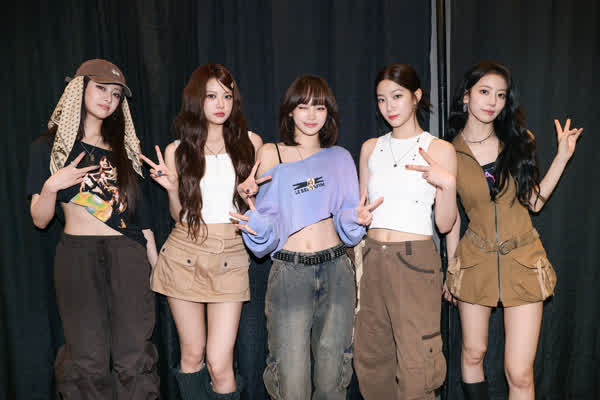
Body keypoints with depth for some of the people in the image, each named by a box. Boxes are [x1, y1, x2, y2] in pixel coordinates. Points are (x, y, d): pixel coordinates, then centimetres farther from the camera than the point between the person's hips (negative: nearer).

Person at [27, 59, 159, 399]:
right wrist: (51, 186, -14)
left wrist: (155, 259, 10)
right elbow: (40, 220, 5)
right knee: (88, 360, -5)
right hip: (79, 255, -2)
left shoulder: (124, 147, 18)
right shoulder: (50, 147, 8)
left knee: (135, 359, -5)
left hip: (129, 255, 2)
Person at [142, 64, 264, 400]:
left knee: (220, 365, -5)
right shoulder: (178, 150, 4)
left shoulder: (250, 142, 5)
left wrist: (248, 194, -10)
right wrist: (172, 189, -10)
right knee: (192, 355, 10)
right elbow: (180, 215, 8)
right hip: (185, 255, 1)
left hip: (230, 258, 0)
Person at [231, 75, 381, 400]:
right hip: (289, 272, -2)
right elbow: (266, 223, 4)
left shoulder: (339, 157, 11)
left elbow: (347, 223, 13)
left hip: (336, 270, 2)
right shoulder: (270, 154, 4)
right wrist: (256, 224, -17)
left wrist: (358, 217, -8)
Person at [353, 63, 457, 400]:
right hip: (373, 260, 4)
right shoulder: (370, 148, 11)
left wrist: (448, 183, -18)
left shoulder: (440, 150, -1)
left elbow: (445, 224, -2)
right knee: (370, 360, 14)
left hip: (415, 262, -4)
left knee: (414, 370, -1)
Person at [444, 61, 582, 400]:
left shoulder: (519, 141, 0)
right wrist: (451, 264, 7)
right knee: (473, 353, 14)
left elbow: (534, 201, 5)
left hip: (523, 261, 1)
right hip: (475, 260, 0)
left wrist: (563, 157, 0)